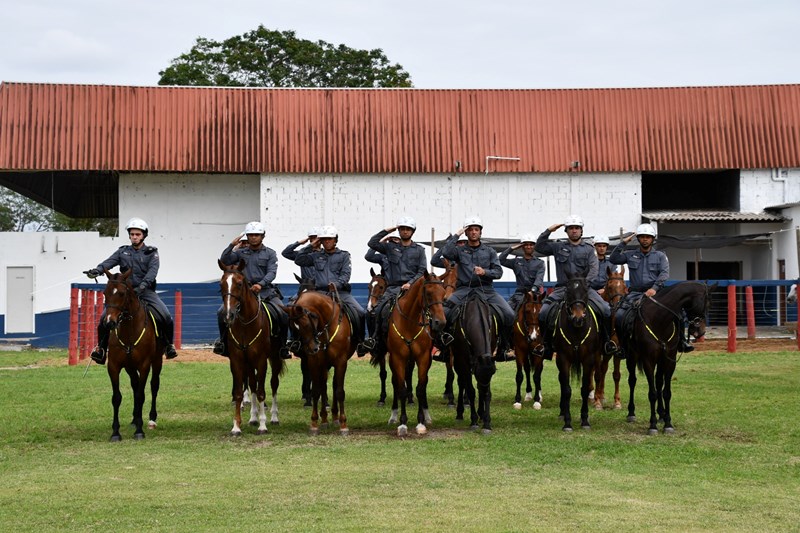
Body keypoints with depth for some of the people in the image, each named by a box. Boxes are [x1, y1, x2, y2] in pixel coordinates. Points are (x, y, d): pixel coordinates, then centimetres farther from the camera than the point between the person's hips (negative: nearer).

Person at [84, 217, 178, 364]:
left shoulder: (151, 253, 6)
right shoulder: (122, 251, 12)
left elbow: (153, 270, -12)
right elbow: (109, 262, -4)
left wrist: (143, 285, -31)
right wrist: (97, 270, -27)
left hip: (146, 292, -2)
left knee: (166, 317, -20)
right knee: (105, 318, -15)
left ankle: (168, 345, 2)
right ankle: (101, 347, 4)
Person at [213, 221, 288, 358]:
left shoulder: (270, 253, 7)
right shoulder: (241, 252, 12)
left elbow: (272, 272, -6)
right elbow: (224, 261, 0)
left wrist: (260, 284, -23)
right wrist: (232, 246, -9)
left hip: (265, 291, -1)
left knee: (284, 316, -18)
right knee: (222, 313, -15)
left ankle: (282, 345, 1)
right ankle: (223, 341, 5)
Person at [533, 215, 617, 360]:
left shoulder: (589, 249, 11)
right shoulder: (558, 247, 15)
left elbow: (593, 270, -1)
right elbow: (539, 247, 11)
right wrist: (548, 231, 4)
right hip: (562, 288, 1)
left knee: (606, 310, -19)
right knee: (544, 312, -19)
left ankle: (606, 340, 0)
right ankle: (546, 343, -2)